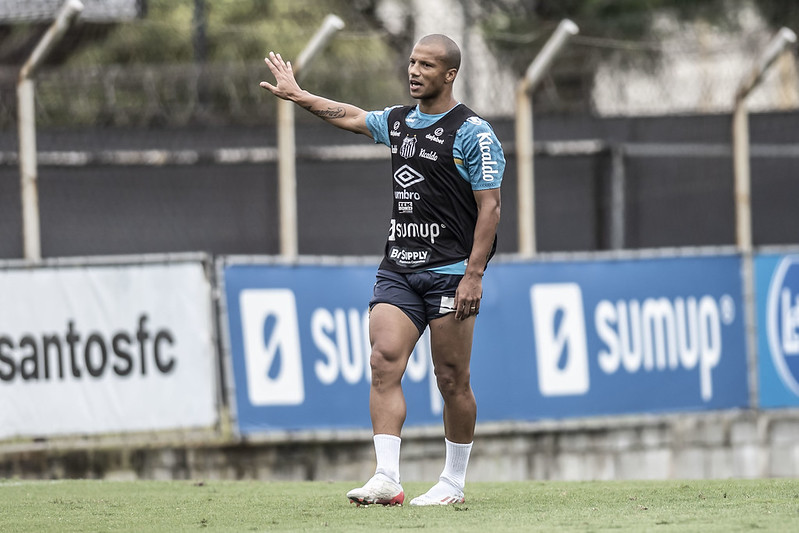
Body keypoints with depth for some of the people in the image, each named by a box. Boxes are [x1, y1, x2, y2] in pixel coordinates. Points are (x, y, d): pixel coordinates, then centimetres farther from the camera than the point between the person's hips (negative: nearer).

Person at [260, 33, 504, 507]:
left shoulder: (473, 133, -6)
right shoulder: (398, 122, 14)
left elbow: (489, 207, -9)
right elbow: (349, 116, 33)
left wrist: (473, 275, -16)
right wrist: (300, 96, 40)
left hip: (450, 272, -6)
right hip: (398, 268, 6)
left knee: (452, 380, -2)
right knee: (384, 363, -10)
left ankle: (454, 483, 11)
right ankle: (388, 479, -16)